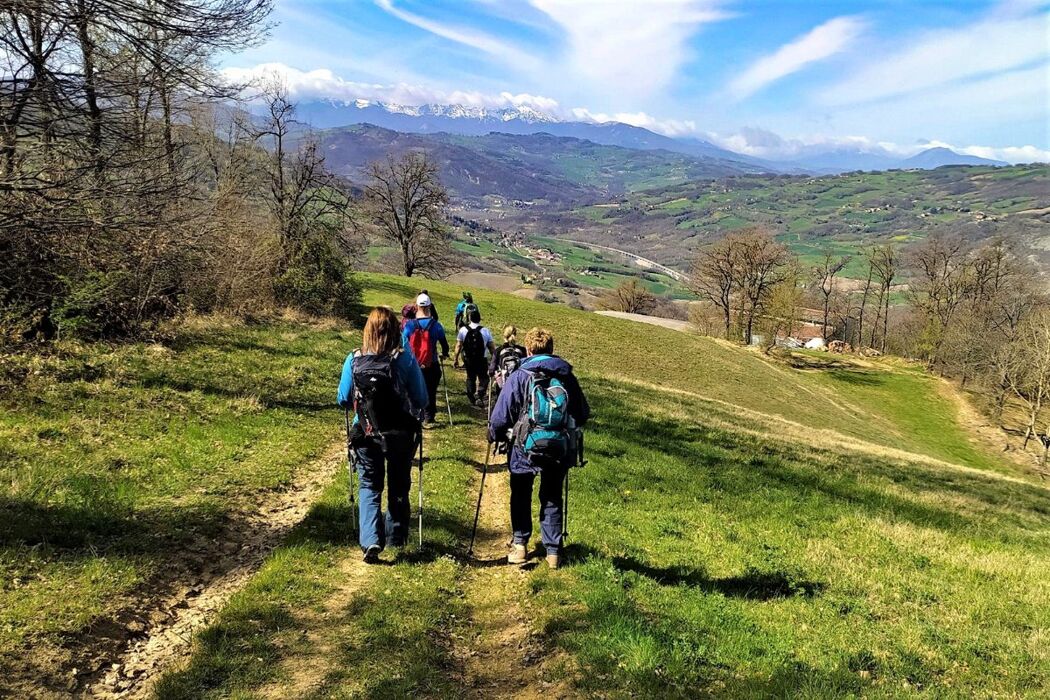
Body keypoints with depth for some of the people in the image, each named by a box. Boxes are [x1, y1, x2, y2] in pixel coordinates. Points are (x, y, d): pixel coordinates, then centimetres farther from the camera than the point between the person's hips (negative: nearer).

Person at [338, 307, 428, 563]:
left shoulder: (354, 360, -10)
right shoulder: (405, 359, -14)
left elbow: (343, 399, 0)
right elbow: (422, 399, -8)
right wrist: (412, 413, 14)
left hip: (365, 434, 0)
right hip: (401, 434, 0)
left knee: (369, 487, 13)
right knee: (398, 487, 18)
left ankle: (370, 540, -4)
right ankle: (396, 538, 32)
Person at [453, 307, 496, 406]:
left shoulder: (463, 330, -6)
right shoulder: (485, 331, -8)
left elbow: (458, 346, -5)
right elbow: (492, 347, -5)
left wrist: (455, 358, 5)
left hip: (468, 359, 2)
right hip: (482, 359, -2)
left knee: (470, 378, 18)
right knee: (483, 378, 10)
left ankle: (472, 400, 23)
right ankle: (479, 395, -12)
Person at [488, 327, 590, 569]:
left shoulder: (519, 376, -6)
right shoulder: (567, 376, 3)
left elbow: (501, 416, -8)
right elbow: (583, 415, 9)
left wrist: (494, 437, 10)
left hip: (527, 448, -2)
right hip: (560, 449, 3)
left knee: (521, 496, 18)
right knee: (552, 499, 16)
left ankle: (520, 545, 17)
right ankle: (553, 552, 16)